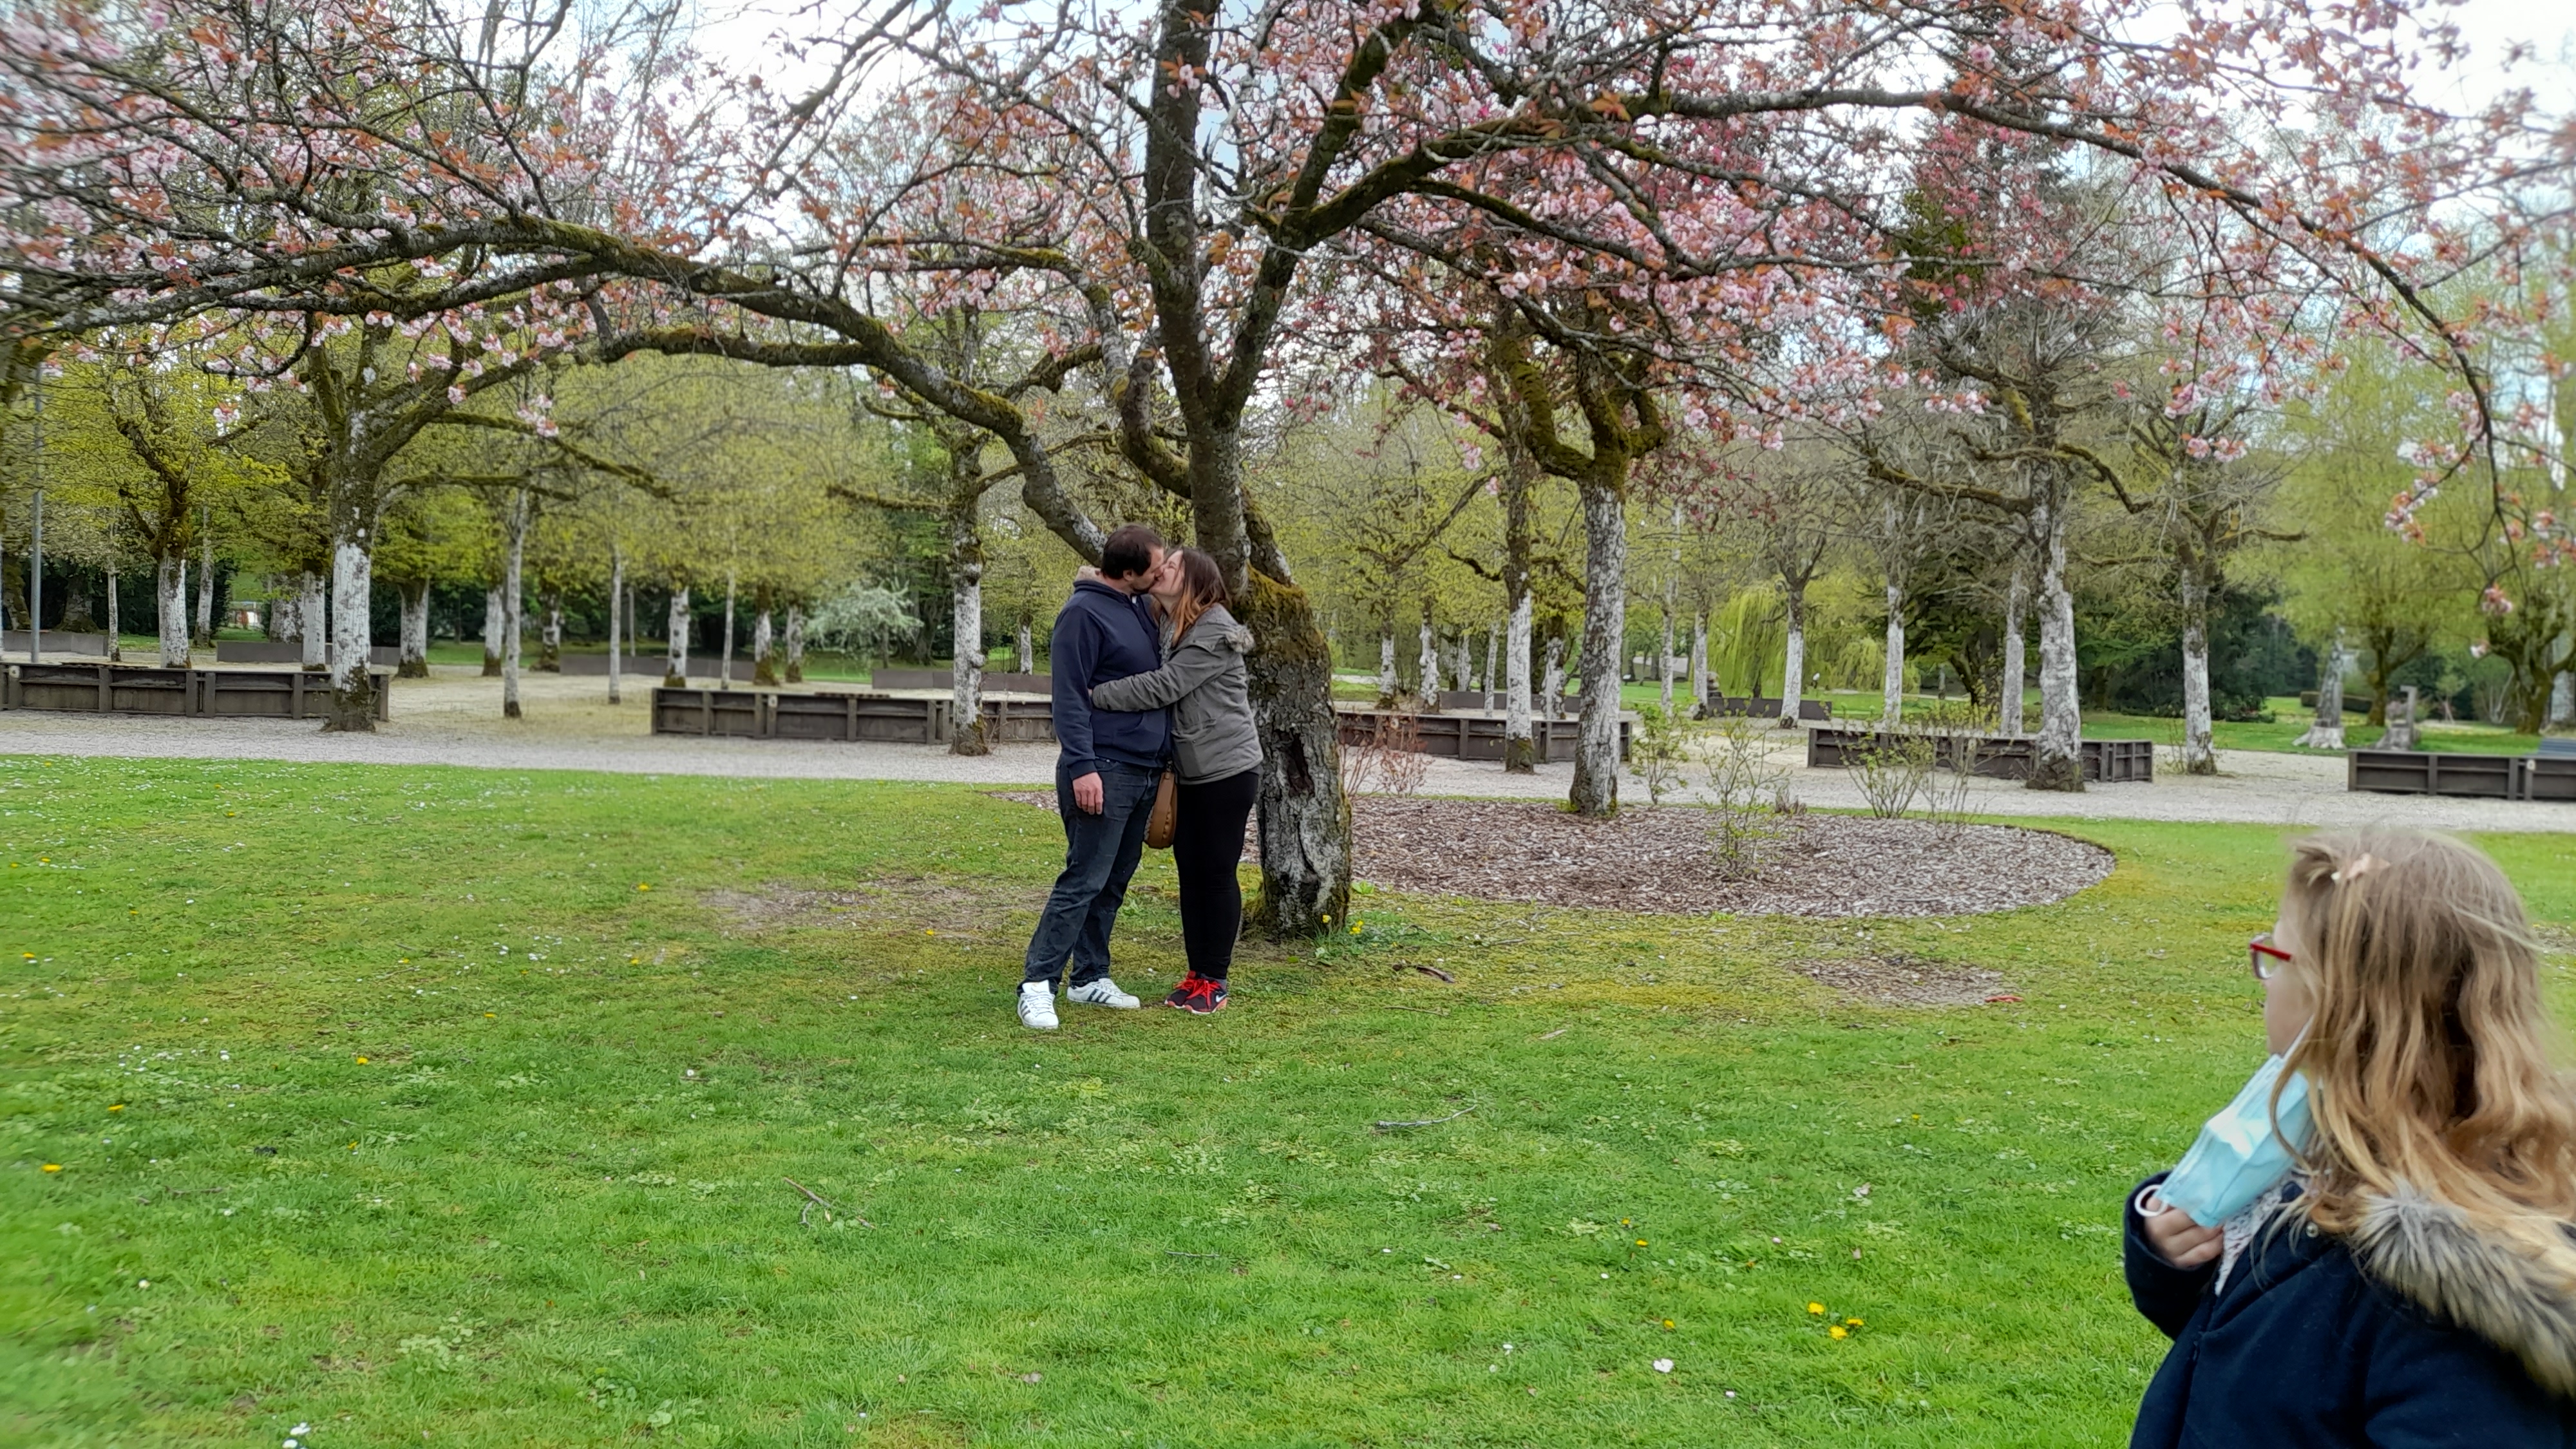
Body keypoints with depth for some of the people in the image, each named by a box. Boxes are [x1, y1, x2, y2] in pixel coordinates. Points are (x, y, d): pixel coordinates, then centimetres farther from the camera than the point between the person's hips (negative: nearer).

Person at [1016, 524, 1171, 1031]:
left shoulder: (1139, 608, 14)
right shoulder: (1084, 613, -12)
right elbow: (1070, 697, -17)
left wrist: (1165, 757, 21)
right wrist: (1082, 766, -24)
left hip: (1144, 772, 9)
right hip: (1105, 771, -9)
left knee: (1114, 883, 13)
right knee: (1083, 881, -10)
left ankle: (1090, 976, 21)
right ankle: (1038, 984, -6)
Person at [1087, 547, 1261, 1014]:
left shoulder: (1214, 631, -17)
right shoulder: (1165, 626, 10)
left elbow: (1163, 687, -25)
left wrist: (1091, 695, -25)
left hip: (1228, 771, -8)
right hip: (1189, 774, 8)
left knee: (1218, 874, 0)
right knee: (1190, 873, 10)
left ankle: (1214, 980, 9)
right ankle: (1196, 974, 19)